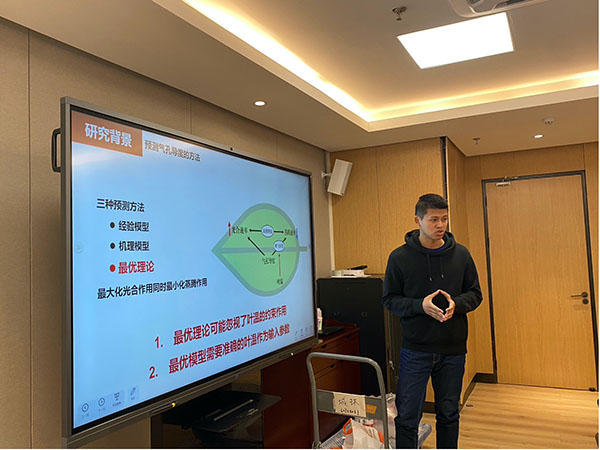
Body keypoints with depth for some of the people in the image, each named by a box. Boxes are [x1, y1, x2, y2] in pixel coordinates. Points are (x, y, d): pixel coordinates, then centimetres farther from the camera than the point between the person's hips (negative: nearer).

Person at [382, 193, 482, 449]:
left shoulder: (461, 255, 1)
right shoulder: (400, 257, -6)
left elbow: (475, 294, 8)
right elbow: (390, 300, -1)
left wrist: (455, 303, -14)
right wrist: (420, 305, -19)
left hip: (453, 349, 3)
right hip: (415, 349, -2)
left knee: (449, 415, 17)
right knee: (407, 416, 2)